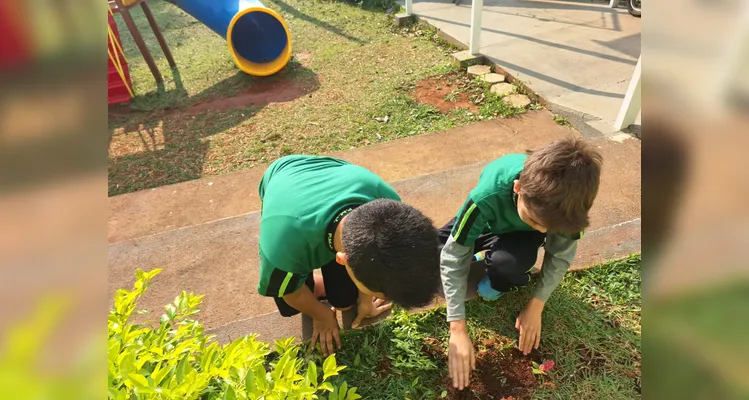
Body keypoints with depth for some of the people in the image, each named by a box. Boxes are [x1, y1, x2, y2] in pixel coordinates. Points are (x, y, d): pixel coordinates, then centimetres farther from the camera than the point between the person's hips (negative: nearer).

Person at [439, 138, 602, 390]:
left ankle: (501, 282, 2)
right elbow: (453, 259, -36)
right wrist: (457, 330, -36)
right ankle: (490, 257, 8)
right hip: (488, 225, 1)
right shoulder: (487, 196, -43)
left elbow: (561, 256, -17)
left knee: (507, 263, -36)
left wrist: (536, 307, -22)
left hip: (520, 234, 0)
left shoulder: (564, 201, -35)